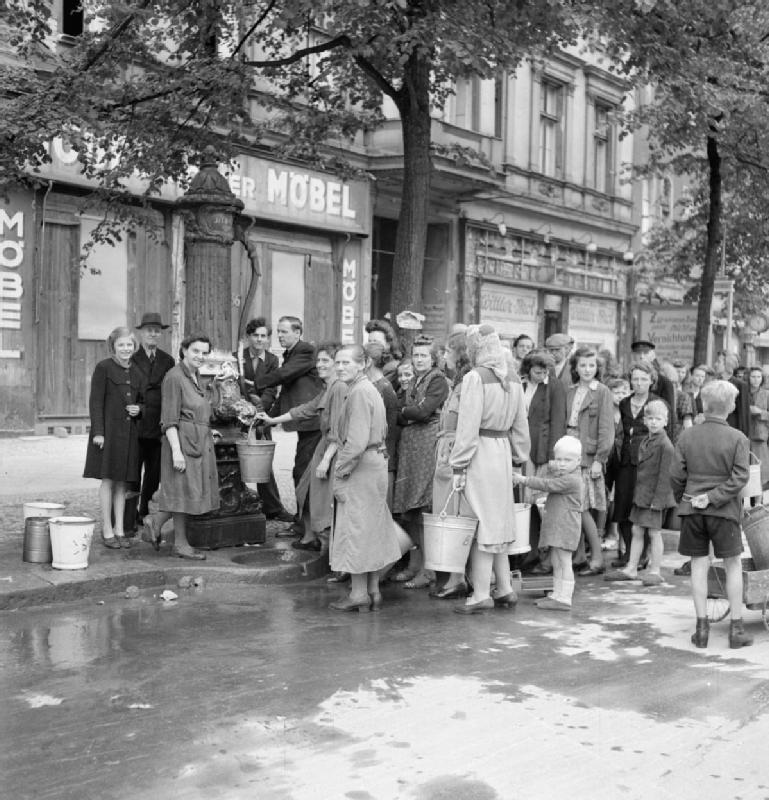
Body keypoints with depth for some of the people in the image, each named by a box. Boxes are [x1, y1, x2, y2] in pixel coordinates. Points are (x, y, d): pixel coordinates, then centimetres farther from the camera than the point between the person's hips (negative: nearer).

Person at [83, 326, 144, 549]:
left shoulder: (136, 372, 13)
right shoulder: (103, 368, -3)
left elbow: (142, 401, 22)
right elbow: (95, 401, -7)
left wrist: (139, 409, -2)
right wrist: (98, 431, -13)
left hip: (130, 432, 5)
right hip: (109, 430, -5)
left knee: (123, 482, 9)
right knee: (108, 480, -1)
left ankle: (120, 530, 16)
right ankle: (107, 531, 7)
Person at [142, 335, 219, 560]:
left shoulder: (195, 376, 14)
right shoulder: (174, 377, -13)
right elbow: (169, 420, -17)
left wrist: (207, 432, 17)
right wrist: (176, 451, -22)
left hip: (201, 442, 9)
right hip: (183, 441, -9)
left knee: (196, 491, 11)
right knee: (184, 490, -1)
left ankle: (155, 521, 23)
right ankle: (180, 544, 12)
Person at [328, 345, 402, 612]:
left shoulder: (359, 393, -17)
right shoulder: (371, 389, 15)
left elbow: (357, 441, -24)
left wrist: (341, 474, -17)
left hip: (360, 467, -10)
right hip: (376, 462, 10)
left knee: (355, 529, -2)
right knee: (373, 530, 14)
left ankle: (359, 594, 5)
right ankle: (373, 591, 22)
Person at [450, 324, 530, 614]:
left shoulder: (475, 378, -13)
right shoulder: (511, 381, 9)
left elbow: (468, 425, -16)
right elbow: (520, 425, 14)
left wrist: (459, 465, -13)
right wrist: (520, 458, 20)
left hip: (480, 452, -7)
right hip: (502, 452, 7)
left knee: (480, 523, -2)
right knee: (499, 521, 15)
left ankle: (481, 594, 2)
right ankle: (504, 589, 20)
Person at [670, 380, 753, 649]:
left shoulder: (687, 436, -1)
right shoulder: (738, 438, -7)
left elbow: (676, 474, 0)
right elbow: (740, 476, -14)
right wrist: (714, 498, -11)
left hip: (692, 509, 2)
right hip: (725, 510, -2)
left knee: (699, 565, 7)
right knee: (733, 565, 9)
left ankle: (702, 627, 9)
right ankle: (736, 628, 12)